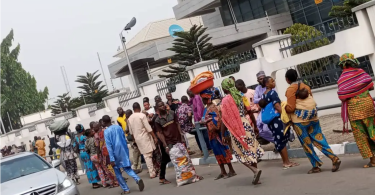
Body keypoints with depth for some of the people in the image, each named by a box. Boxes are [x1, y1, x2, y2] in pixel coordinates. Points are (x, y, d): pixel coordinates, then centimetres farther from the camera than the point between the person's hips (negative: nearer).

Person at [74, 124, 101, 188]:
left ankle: (93, 182, 16)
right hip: (86, 152, -8)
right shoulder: (84, 137, -17)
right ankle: (95, 183, -2)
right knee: (91, 167, -3)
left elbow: (74, 145, 13)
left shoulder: (76, 137, 7)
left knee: (88, 167, 11)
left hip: (81, 153, 8)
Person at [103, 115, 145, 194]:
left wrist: (112, 159, -15)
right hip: (123, 151, 4)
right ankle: (137, 179, -13)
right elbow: (124, 139, 10)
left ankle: (126, 189, 11)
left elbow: (109, 146, -14)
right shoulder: (118, 127, 5)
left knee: (117, 172, 11)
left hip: (115, 153, -4)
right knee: (127, 168, 13)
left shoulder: (106, 132, -10)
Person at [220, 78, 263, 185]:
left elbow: (225, 119, -11)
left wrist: (223, 135, -5)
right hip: (246, 125, 5)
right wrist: (255, 126, 20)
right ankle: (256, 176, 16)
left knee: (240, 153, 8)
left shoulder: (225, 100, -9)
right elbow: (250, 112, 9)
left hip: (236, 129, -5)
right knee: (251, 150, 13)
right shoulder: (241, 96, 6)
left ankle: (255, 170, -13)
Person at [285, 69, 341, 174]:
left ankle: (316, 166, 8)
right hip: (313, 116, 7)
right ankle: (334, 158, -4)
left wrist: (283, 108, 5)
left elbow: (291, 108, -12)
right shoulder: (305, 86, 14)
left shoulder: (290, 89, -8)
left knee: (306, 144, 4)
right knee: (319, 139, 7)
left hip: (300, 119, -6)